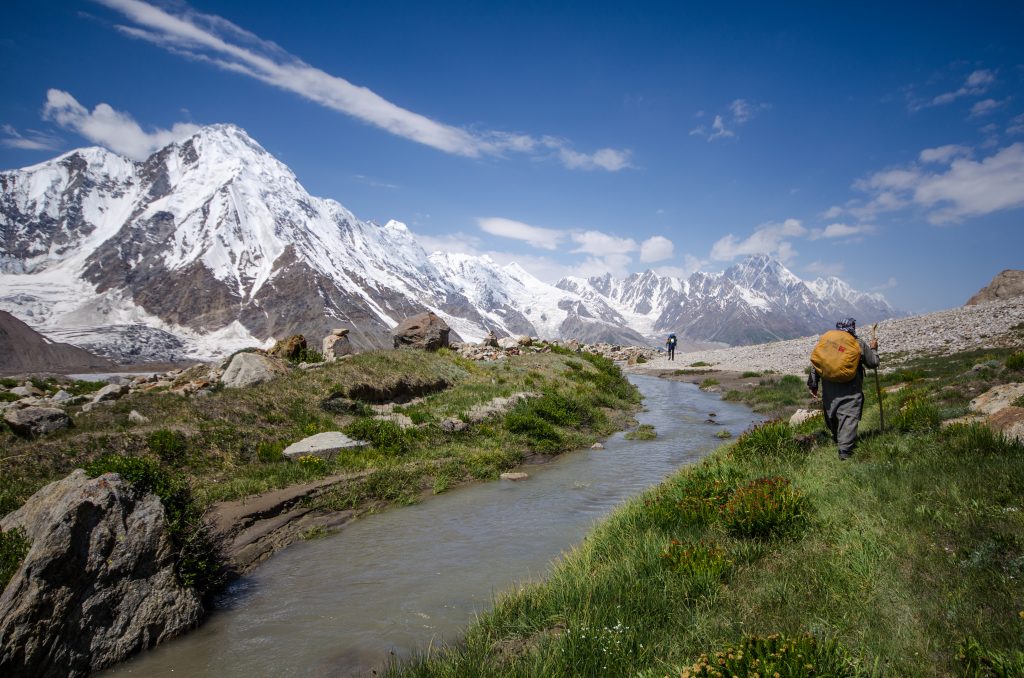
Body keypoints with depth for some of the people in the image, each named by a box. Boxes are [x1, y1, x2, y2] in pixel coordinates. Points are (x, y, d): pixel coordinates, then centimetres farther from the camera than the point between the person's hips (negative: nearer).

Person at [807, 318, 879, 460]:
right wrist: (873, 349, 31)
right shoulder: (860, 344, 3)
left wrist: (813, 384, 11)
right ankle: (845, 449, -16)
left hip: (829, 387, 3)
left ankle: (837, 440, 36)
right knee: (849, 416, -6)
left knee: (832, 415, 18)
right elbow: (873, 363, 12)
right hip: (851, 388, -3)